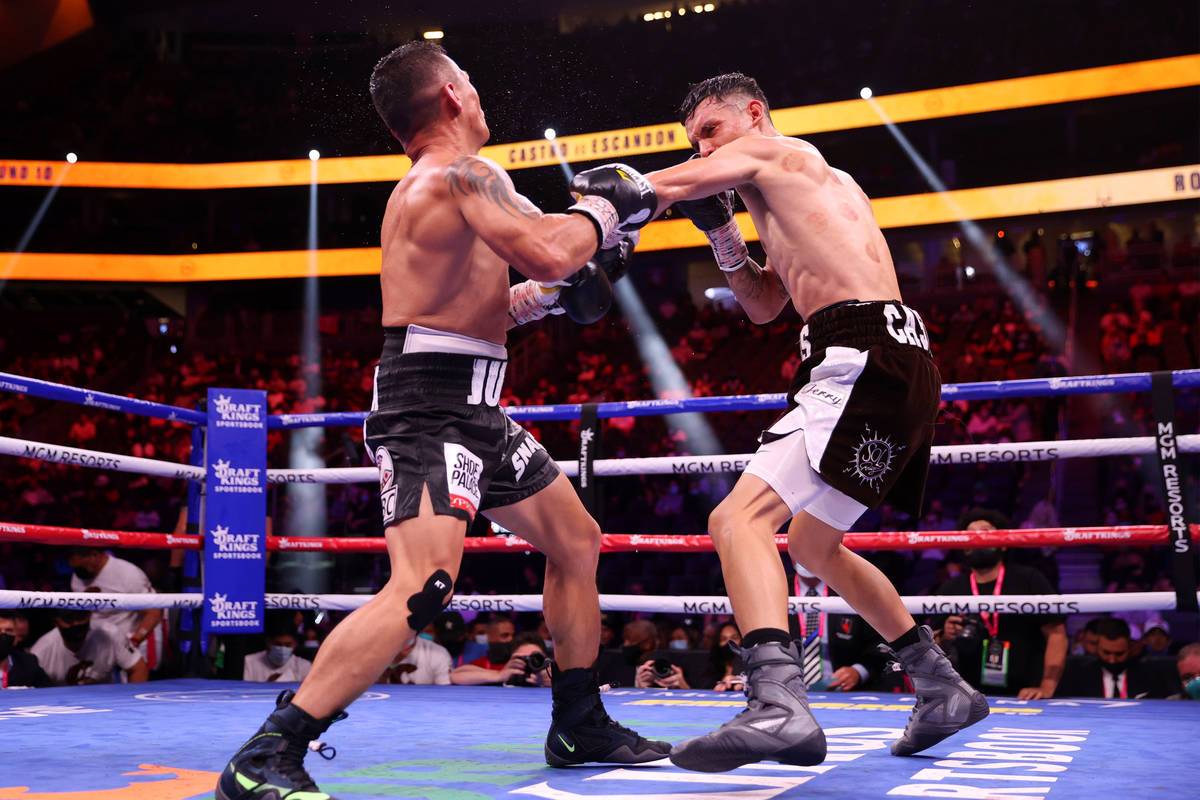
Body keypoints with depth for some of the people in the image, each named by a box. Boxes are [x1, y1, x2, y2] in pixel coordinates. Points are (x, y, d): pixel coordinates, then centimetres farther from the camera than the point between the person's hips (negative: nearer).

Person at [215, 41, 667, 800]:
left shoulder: (426, 186, 20)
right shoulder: (464, 172, -12)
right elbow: (546, 251, -28)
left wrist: (552, 295, 21)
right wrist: (603, 208, -9)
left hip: (473, 411, 11)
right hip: (429, 409, -11)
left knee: (577, 542, 18)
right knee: (422, 587, -25)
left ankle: (580, 726, 28)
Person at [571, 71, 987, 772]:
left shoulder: (770, 151, 5)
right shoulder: (808, 190, 31)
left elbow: (665, 188, 0)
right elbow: (765, 306, 31)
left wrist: (598, 188, 17)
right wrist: (722, 234, 19)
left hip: (865, 359, -10)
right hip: (899, 365, 10)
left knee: (740, 519, -22)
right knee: (813, 545, 23)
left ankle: (779, 706, -38)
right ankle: (946, 689, 29)